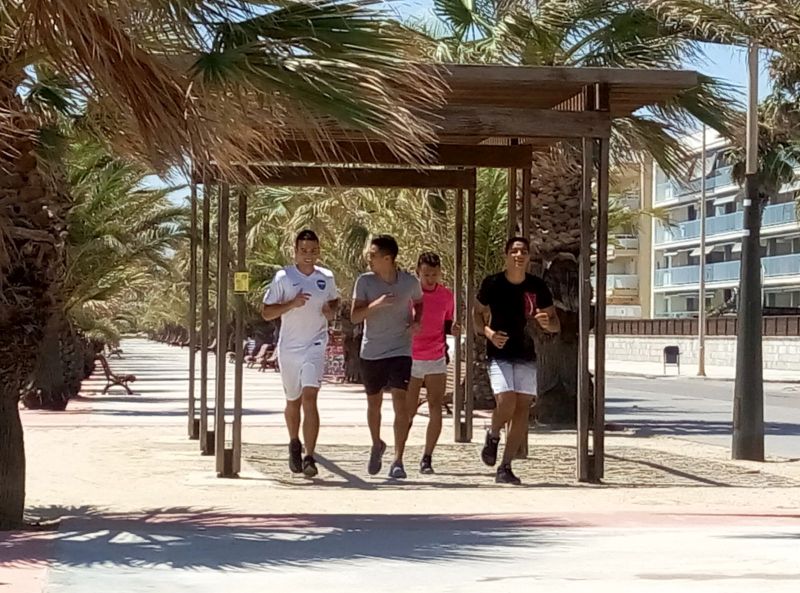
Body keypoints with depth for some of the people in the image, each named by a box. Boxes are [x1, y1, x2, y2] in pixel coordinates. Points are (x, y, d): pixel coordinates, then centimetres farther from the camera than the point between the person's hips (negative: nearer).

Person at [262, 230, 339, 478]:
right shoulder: (283, 277, -5)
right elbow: (266, 313, -6)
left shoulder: (326, 277, 3)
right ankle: (294, 444, 42)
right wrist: (292, 303, -20)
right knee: (293, 401, 15)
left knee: (309, 398, -16)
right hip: (289, 346, 0)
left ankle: (309, 457, -18)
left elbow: (334, 300, 23)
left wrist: (331, 311, 0)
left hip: (315, 345, 0)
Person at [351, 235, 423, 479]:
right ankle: (377, 445, 41)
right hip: (371, 352, 2)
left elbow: (419, 303, 17)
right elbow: (354, 316, -9)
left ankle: (398, 461, -10)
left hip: (400, 351, -2)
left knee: (400, 403, -13)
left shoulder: (410, 282, -4)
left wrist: (416, 322, -3)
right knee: (374, 403, 15)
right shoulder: (365, 281, -5)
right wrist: (376, 304, -25)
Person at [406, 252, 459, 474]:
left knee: (436, 408, -7)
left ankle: (427, 458, 0)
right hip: (410, 358, -2)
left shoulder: (446, 295, 3)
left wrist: (452, 329, -5)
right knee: (408, 411, 3)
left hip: (436, 360, 2)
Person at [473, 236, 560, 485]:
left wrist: (546, 322, -19)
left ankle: (505, 467, 6)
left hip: (527, 356, 3)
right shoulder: (492, 284, -5)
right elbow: (477, 313, 8)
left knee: (522, 409, -3)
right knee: (506, 403, -20)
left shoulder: (537, 286, -1)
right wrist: (488, 332, -11)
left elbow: (556, 325, 5)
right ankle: (492, 437, 14)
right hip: (499, 354, -3)